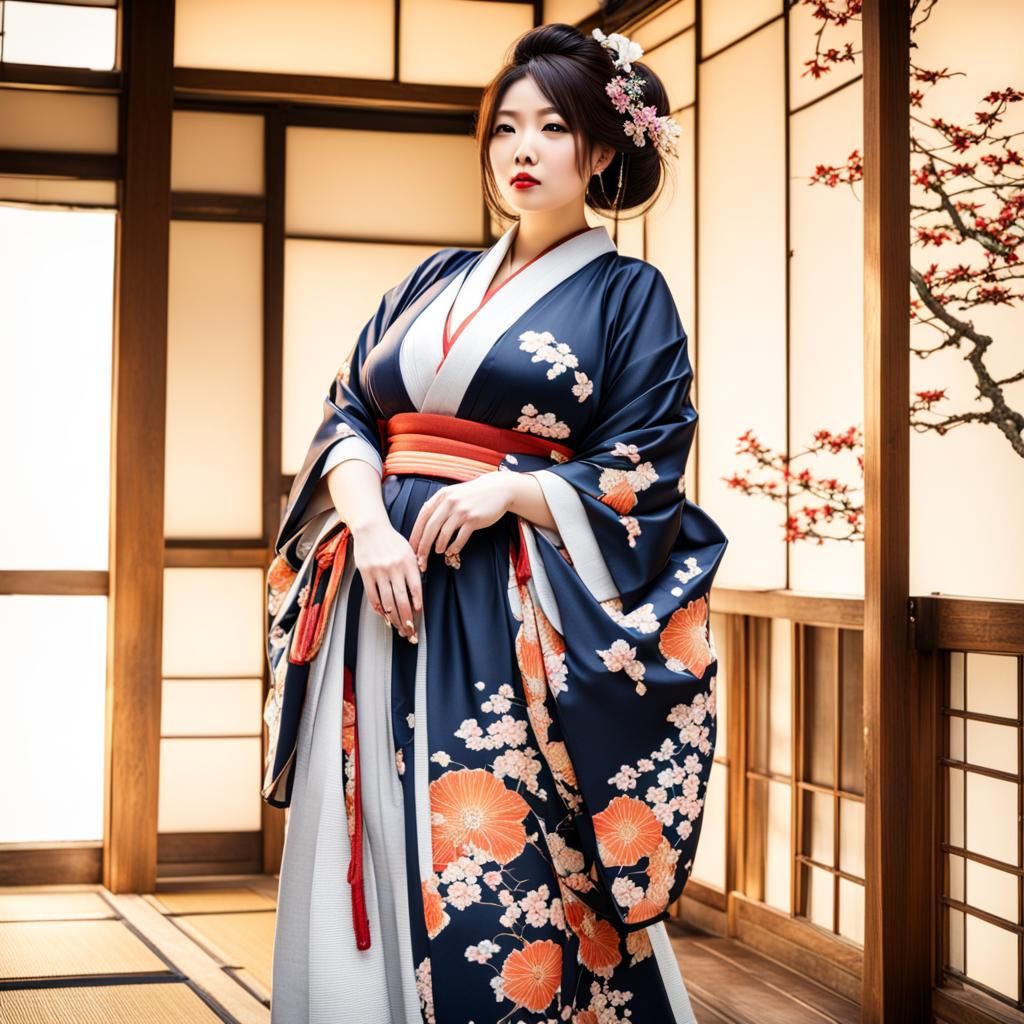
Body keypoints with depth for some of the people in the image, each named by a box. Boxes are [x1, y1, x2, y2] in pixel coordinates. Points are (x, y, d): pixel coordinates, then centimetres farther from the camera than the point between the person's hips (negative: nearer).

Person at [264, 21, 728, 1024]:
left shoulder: (629, 295, 4)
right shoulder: (435, 282, 17)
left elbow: (644, 477, -1)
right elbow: (346, 415, 11)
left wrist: (508, 489, -15)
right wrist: (369, 525, -9)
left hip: (509, 626, -4)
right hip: (380, 599, 5)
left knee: (491, 877, -8)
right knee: (369, 860, 4)